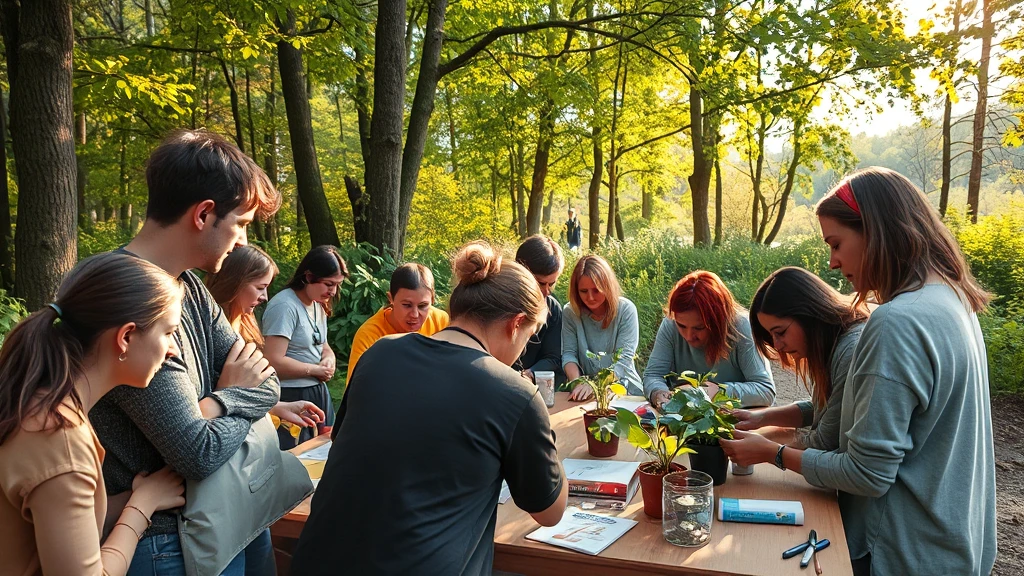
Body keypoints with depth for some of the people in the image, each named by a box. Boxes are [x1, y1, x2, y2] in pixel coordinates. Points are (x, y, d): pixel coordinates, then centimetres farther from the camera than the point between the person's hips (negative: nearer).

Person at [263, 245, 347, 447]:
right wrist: (316, 370, -13)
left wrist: (329, 359, -2)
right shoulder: (285, 306, -19)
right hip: (292, 397, -9)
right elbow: (274, 362, -25)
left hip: (319, 392, 9)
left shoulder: (319, 304, 9)